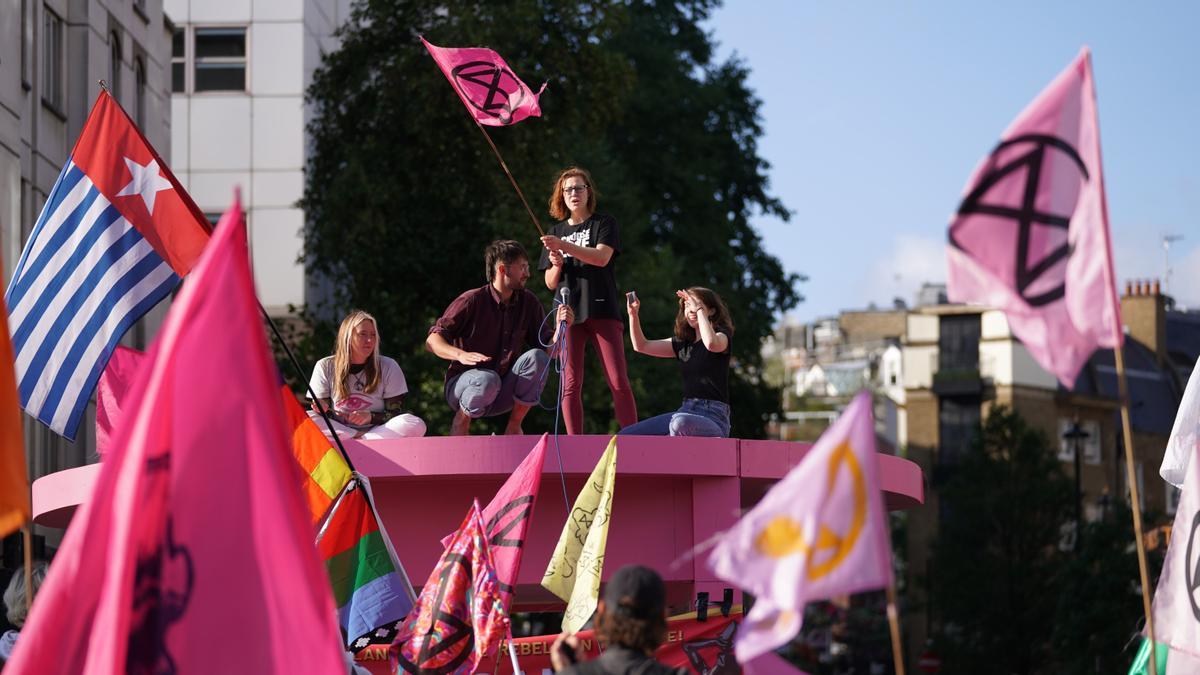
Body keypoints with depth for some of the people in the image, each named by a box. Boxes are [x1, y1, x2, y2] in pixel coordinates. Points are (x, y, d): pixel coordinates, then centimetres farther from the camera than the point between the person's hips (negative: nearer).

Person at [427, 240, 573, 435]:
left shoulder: (528, 302, 2)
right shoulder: (472, 301, -12)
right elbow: (432, 341, -15)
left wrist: (560, 327, -19)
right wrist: (461, 355, -34)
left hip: (501, 396, 5)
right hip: (461, 386, -5)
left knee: (537, 358, -21)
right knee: (488, 379, -38)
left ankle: (514, 426, -7)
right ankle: (460, 422, -9)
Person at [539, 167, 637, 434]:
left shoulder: (604, 224, 9)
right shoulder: (556, 232, 19)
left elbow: (602, 257, -11)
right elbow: (550, 283, 17)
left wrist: (564, 246, -20)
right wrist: (556, 264, -5)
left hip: (602, 311, -3)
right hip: (568, 312, 3)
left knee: (618, 382, -10)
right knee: (570, 384, -7)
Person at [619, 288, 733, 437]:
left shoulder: (721, 334, -1)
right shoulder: (683, 343, 18)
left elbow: (712, 344, -26)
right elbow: (641, 346, 16)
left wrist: (699, 310, -16)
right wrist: (633, 314, 3)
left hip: (713, 416, -6)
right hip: (685, 411, 7)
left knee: (681, 422, -43)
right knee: (625, 436, -7)